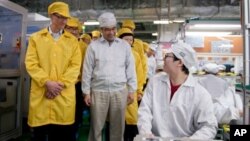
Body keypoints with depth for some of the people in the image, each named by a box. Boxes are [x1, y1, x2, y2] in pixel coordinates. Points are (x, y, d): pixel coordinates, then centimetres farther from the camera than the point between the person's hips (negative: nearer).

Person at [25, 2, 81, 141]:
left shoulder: (73, 40, 9)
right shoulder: (36, 38, 8)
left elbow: (75, 65, 0)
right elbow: (31, 64, -1)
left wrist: (61, 84, -11)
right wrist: (47, 82, -13)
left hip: (64, 94, 0)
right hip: (41, 93, 0)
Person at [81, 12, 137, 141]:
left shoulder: (125, 45, 6)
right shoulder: (93, 46, 2)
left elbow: (130, 69, 6)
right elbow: (87, 70, 3)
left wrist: (131, 90, 3)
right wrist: (86, 92, 0)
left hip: (120, 91, 1)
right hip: (98, 91, -1)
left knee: (118, 127, 10)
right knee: (96, 127, 6)